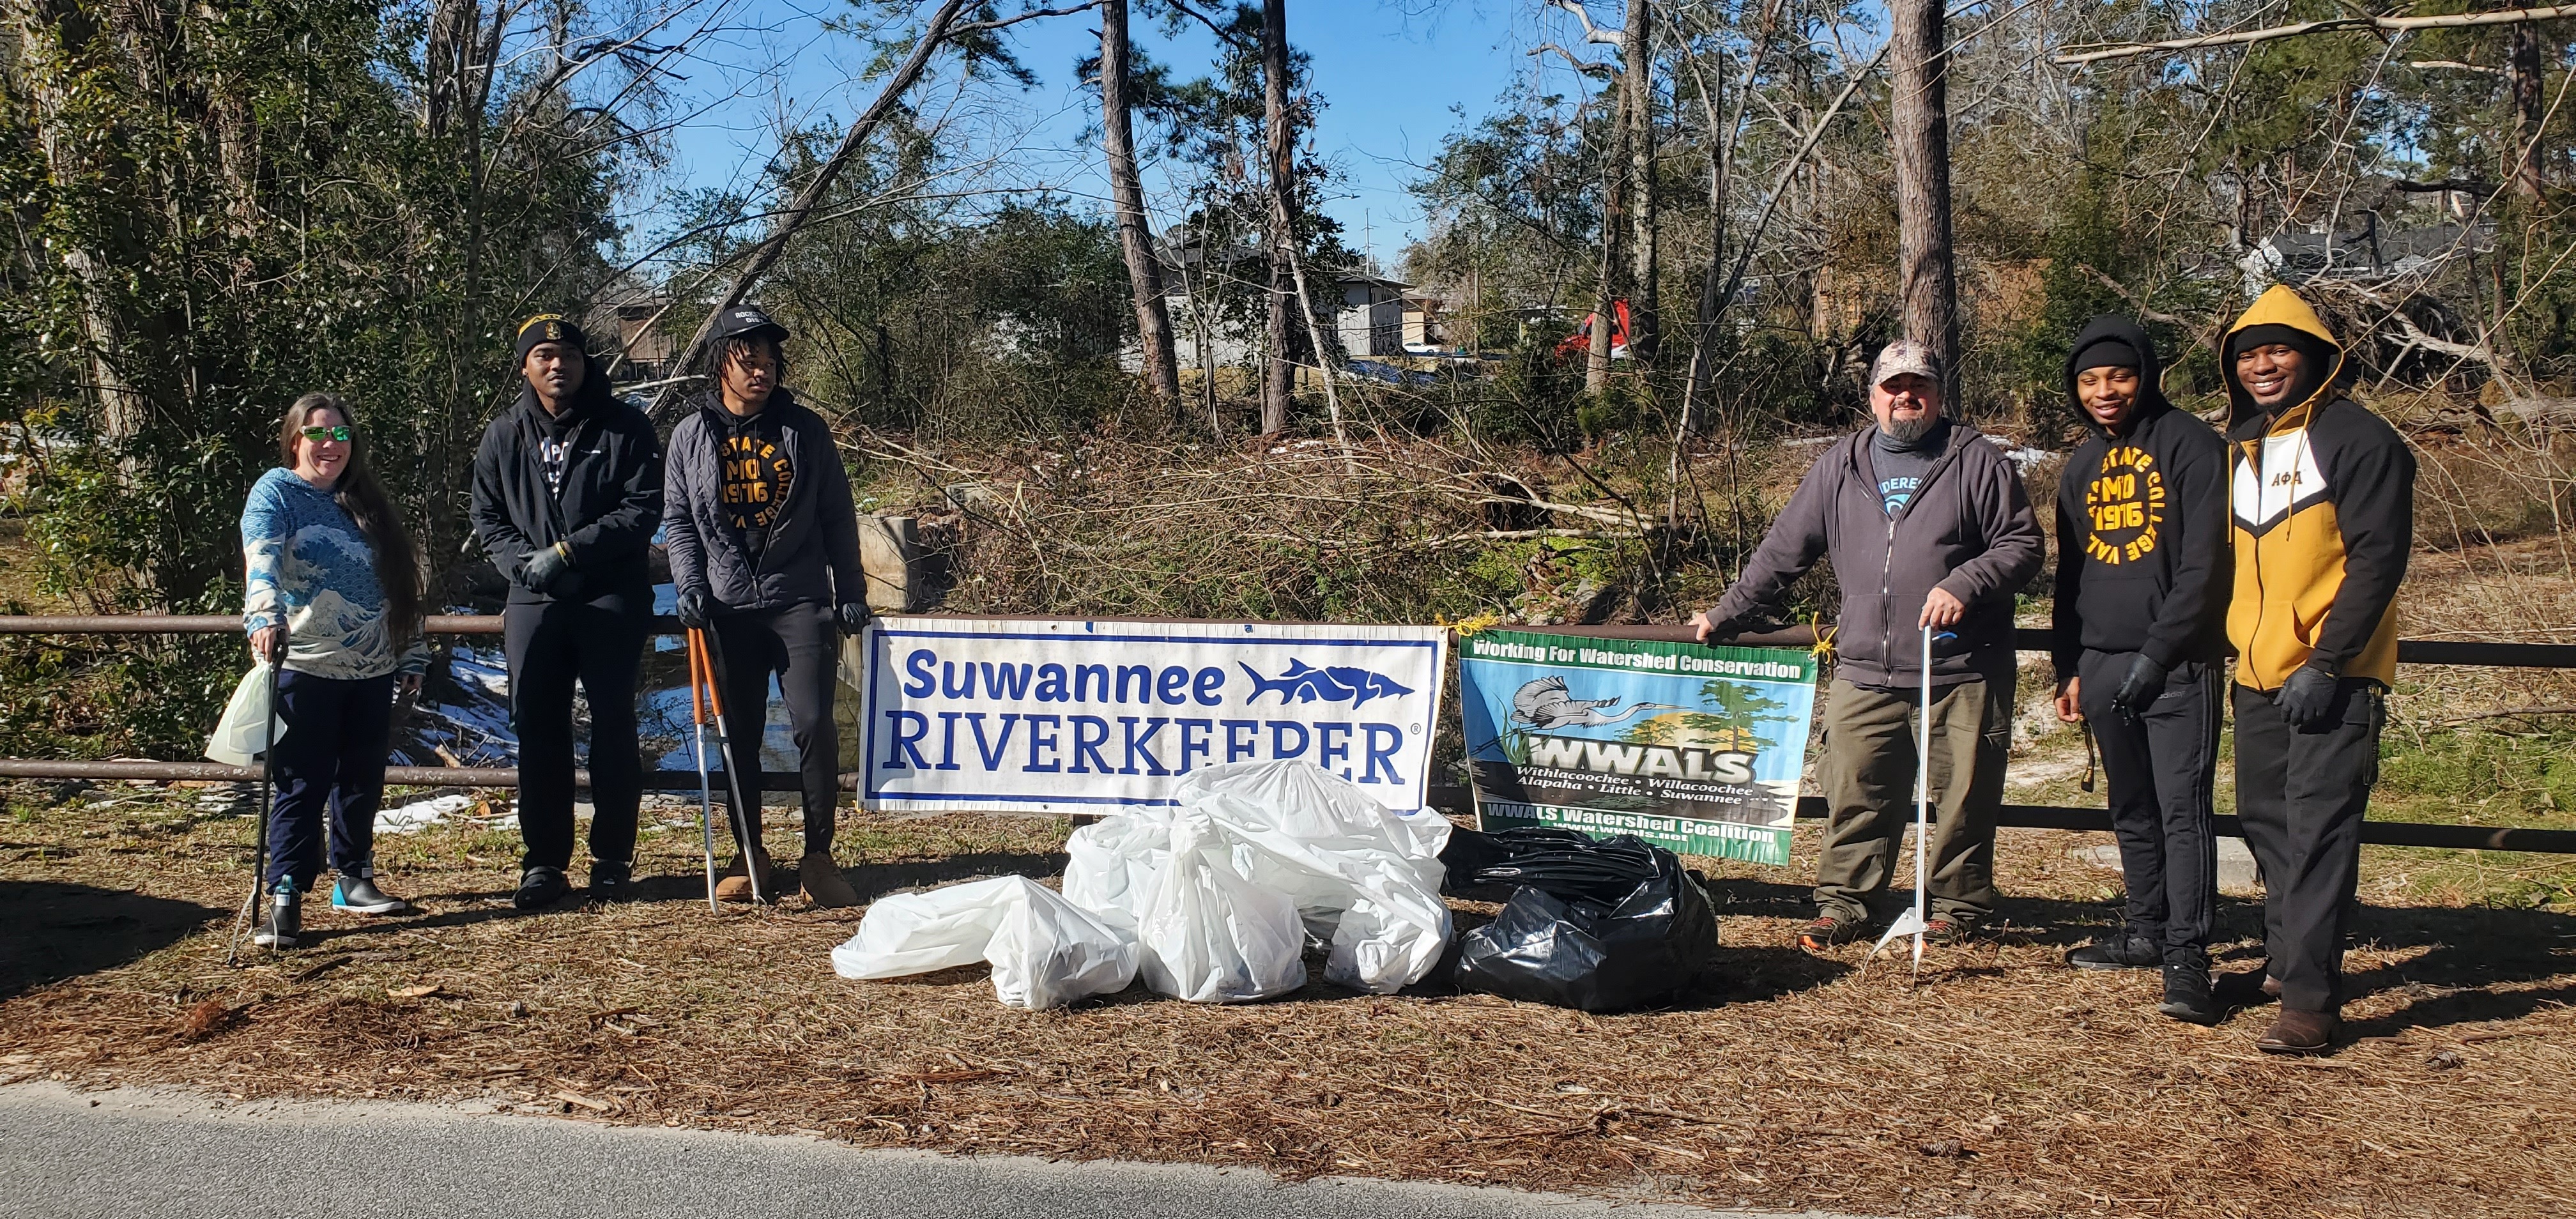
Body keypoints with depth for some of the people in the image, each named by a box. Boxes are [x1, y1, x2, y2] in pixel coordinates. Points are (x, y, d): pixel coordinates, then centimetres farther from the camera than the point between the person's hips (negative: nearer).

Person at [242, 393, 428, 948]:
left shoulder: (364, 502, 15)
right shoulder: (275, 493, -2)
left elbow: (398, 584, 19)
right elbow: (261, 561, -21)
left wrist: (411, 656, 18)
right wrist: (264, 618, -39)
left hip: (372, 671, 6)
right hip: (305, 668, -6)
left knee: (364, 782, 12)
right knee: (302, 786, -5)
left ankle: (354, 879, 25)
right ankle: (285, 898, -2)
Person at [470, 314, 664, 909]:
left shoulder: (625, 427, 1)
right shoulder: (503, 436, 12)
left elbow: (644, 508, -7)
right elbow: (487, 517, 13)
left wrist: (569, 551, -15)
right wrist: (522, 560, -8)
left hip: (612, 598, -3)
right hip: (533, 600, 3)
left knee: (613, 724, 0)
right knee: (536, 727, 3)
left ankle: (613, 860, 9)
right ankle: (544, 863, 11)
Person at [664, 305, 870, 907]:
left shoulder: (805, 429, 7)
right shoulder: (691, 436, 9)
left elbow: (838, 518, 10)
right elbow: (680, 522, 12)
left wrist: (850, 593, 5)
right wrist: (689, 585, -3)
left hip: (801, 601, -1)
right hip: (728, 608, 2)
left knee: (814, 723, -11)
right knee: (738, 737, 7)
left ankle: (818, 857, -2)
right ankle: (749, 856, 20)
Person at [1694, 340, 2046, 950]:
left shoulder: (1977, 461, 3)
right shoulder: (1840, 466, 12)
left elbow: (2023, 545, 1)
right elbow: (1782, 551, 17)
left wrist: (1964, 585, -15)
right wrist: (1726, 615, 17)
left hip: (1962, 675, -2)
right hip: (1864, 672, 3)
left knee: (1963, 796, 4)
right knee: (1855, 794, 2)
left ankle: (1959, 906, 19)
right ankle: (1843, 902, 14)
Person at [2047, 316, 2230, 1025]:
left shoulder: (2190, 446, -5)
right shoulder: (2082, 467, 16)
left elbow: (2204, 566, -12)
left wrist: (2155, 655, -15)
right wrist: (2069, 667, 15)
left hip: (2178, 663, -7)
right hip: (2103, 666, 7)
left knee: (2182, 809, -10)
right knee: (2131, 811, 13)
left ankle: (2188, 959, -10)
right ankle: (2146, 932, 25)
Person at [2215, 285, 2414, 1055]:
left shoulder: (2359, 441, -9)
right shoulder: (2239, 447, 14)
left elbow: (2377, 560, -14)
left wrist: (2325, 665, -19)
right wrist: (2230, 643, 14)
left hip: (2332, 679, -7)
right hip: (2259, 675, 7)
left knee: (2318, 831, -10)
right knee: (2267, 822, 15)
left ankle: (2311, 999, -9)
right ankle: (2287, 960, 30)